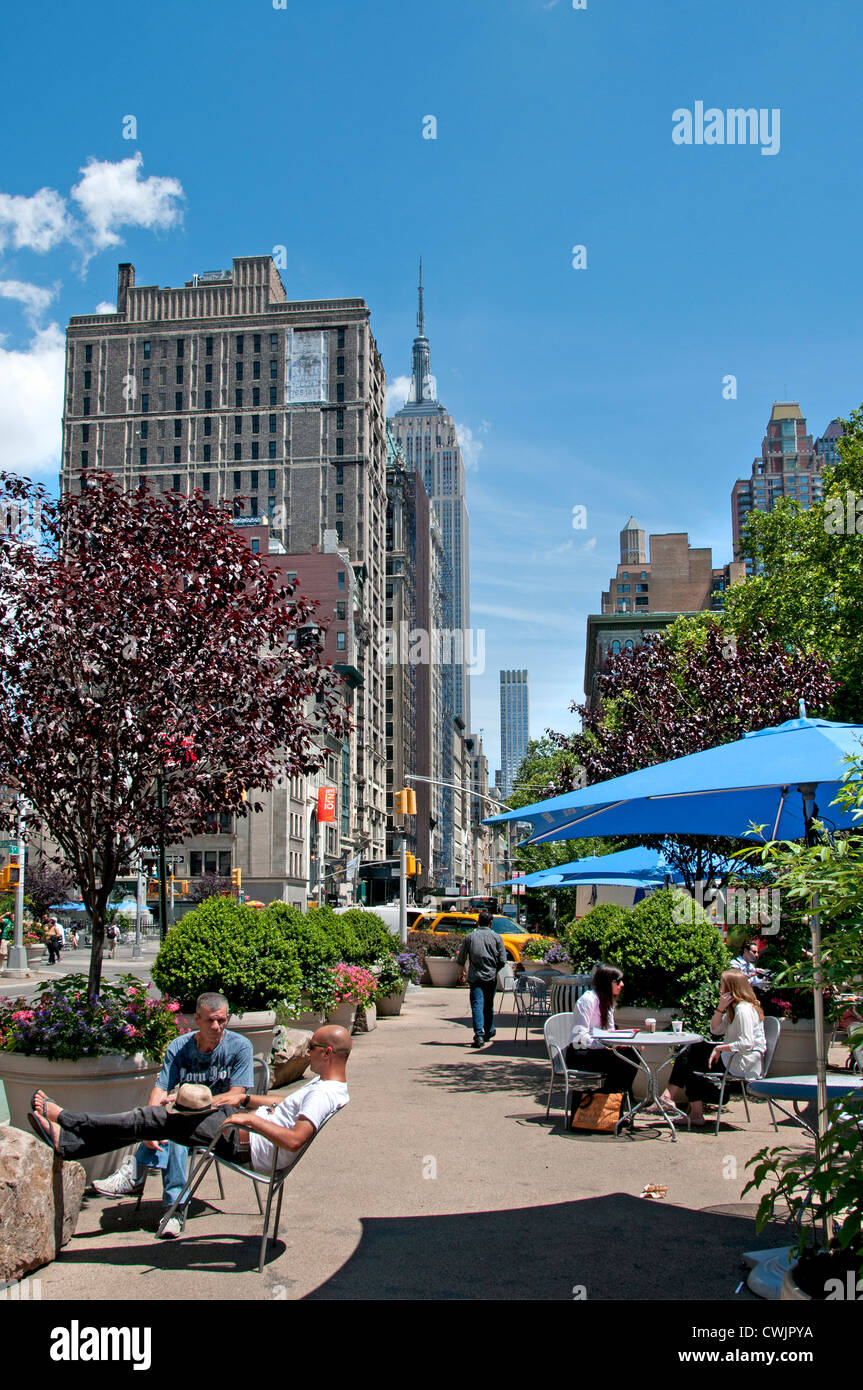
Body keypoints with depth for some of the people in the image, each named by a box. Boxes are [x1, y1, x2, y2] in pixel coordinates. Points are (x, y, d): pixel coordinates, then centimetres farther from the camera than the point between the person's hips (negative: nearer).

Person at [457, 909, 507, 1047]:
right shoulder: (496, 937, 2)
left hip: (475, 976, -1)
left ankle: (479, 1035, -21)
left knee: (477, 1005, -7)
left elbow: (461, 959, 6)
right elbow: (502, 960, -3)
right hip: (491, 977, 2)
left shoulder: (470, 937, 2)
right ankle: (489, 1032, 33)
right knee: (489, 1005, 18)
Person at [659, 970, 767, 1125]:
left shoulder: (744, 1009, -19)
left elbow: (747, 1044, -28)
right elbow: (716, 1030, 12)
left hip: (744, 1064, -10)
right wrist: (721, 1008, -2)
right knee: (691, 1052, 3)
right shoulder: (734, 1007, 14)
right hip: (734, 1056, 10)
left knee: (691, 1061, -6)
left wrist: (720, 1048, -20)